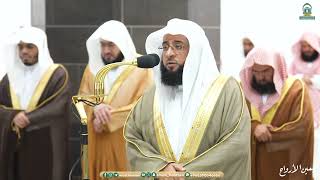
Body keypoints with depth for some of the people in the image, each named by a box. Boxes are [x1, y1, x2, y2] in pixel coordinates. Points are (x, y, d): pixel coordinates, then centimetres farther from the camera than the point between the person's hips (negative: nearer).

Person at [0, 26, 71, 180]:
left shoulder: (57, 74, -1)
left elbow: (58, 108, -12)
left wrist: (27, 118, -15)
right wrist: (13, 117, -15)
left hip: (45, 146, -4)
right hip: (14, 145, 4)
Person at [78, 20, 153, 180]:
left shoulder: (141, 67, -7)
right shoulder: (93, 67, 11)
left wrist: (108, 119, -15)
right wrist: (94, 107, -14)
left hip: (127, 143, -4)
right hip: (97, 143, 4)